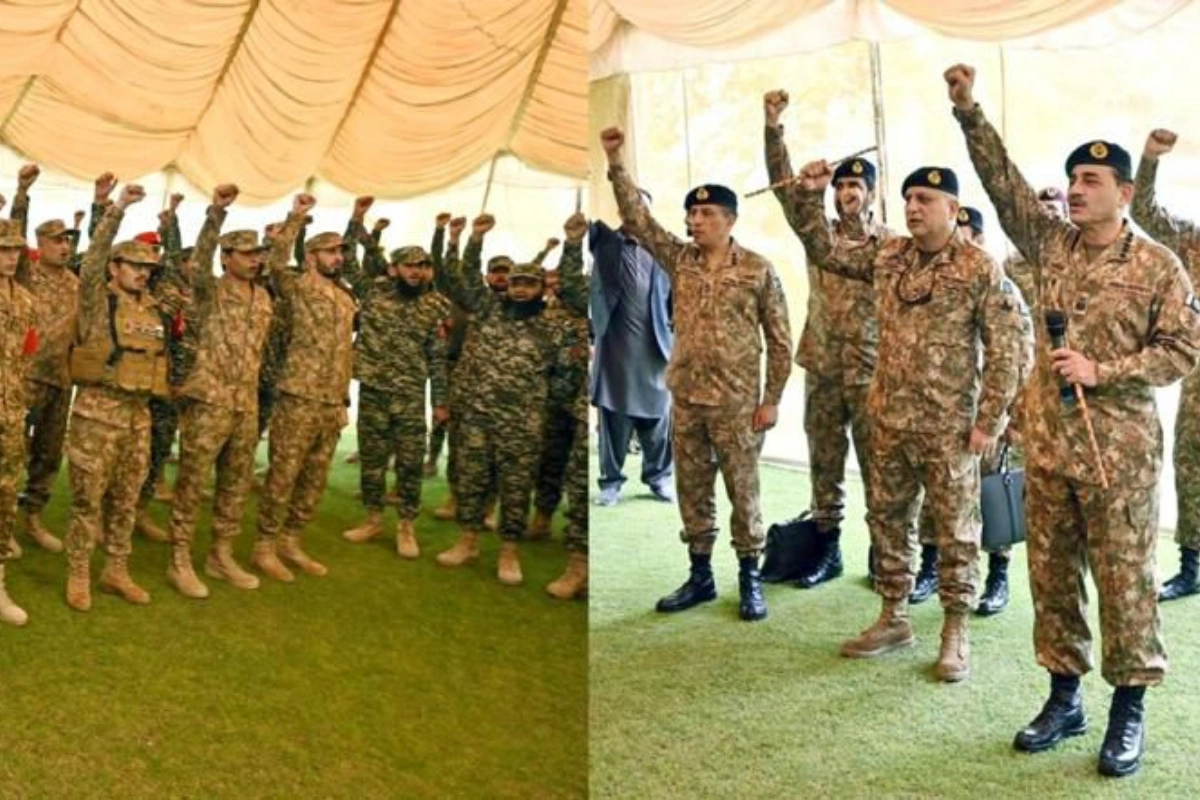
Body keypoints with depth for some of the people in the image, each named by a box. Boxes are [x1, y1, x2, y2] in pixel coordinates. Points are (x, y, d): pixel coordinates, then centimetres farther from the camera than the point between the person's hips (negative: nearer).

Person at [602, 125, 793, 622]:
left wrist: (771, 399, -8)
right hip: (685, 399, 5)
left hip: (736, 402, -4)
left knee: (743, 492, 4)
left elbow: (779, 339, -3)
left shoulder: (758, 270, -5)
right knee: (691, 491, 11)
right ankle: (700, 576, 23)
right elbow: (636, 218, 2)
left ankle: (750, 579, 16)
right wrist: (615, 162, -7)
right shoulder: (679, 260, 6)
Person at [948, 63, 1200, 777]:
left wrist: (1102, 371, -15)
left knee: (1125, 581, 3)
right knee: (1051, 576, 11)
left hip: (1119, 451, -4)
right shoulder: (1052, 244, 8)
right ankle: (1065, 698, 25)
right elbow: (1003, 180, 2)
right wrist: (969, 110, -7)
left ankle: (1130, 711, 16)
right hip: (1047, 445, 5)